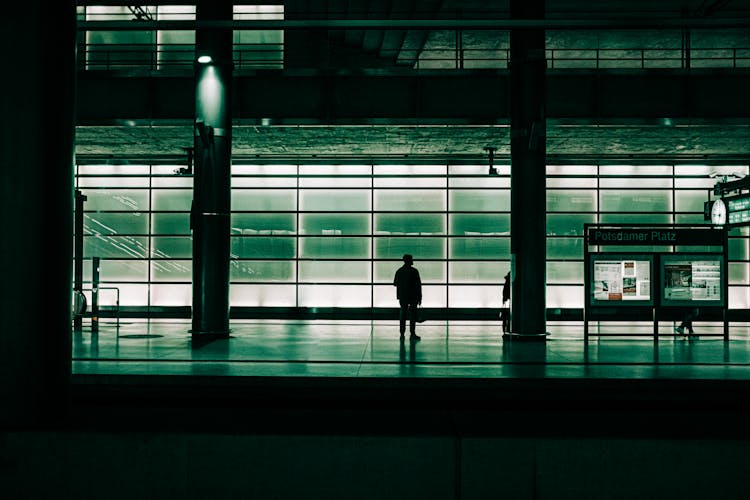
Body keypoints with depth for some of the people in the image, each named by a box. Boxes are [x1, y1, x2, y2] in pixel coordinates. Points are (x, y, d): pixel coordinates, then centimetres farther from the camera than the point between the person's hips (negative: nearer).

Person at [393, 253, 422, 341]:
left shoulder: (399, 271, 1)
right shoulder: (414, 271, -11)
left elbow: (395, 284, 7)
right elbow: (418, 285, -11)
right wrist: (420, 297, -4)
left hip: (402, 297, 4)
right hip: (413, 297, -4)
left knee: (403, 314, 9)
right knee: (412, 315, 1)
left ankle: (402, 334, 8)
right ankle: (412, 334, -3)